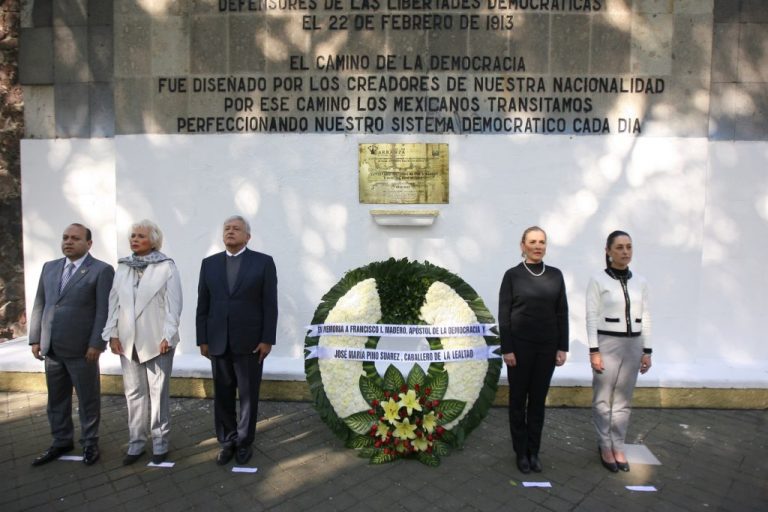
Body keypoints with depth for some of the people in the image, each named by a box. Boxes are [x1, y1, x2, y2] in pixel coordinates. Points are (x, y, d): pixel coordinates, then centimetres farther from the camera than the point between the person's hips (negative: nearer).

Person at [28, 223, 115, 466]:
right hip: (51, 348, 6)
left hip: (82, 349, -5)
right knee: (56, 399, 17)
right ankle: (61, 442, 32)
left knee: (88, 399, 7)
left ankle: (90, 443, 23)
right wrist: (35, 338, 7)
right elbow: (39, 305, 13)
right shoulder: (49, 267, 12)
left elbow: (104, 311, -12)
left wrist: (96, 344, -16)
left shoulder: (102, 270, -8)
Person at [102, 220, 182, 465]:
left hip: (157, 341, -4)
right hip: (128, 341, 4)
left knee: (158, 392, 5)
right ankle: (136, 442, 24)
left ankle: (160, 442, 19)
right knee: (134, 393, 11)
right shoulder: (123, 267, 9)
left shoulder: (166, 267, -6)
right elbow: (114, 302, 9)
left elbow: (173, 305, -9)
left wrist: (168, 336, -14)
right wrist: (112, 333, 2)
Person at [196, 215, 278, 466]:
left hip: (250, 342, -2)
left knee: (248, 395, 8)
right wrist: (202, 339, 2)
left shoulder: (263, 262, -3)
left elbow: (270, 305, -5)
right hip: (218, 342, 3)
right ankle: (227, 441, 26)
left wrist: (267, 340, -10)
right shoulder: (209, 263, 7)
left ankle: (244, 442, 24)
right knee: (222, 395, 10)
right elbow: (202, 306, 7)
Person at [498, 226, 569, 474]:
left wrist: (562, 347, 2)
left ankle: (534, 451, 25)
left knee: (538, 399, 12)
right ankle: (521, 452, 22)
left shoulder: (555, 275, 5)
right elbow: (504, 314, -6)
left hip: (547, 346, 3)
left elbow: (562, 313, 7)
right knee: (518, 399, 7)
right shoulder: (512, 275, -5)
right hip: (520, 345, -3)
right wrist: (506, 349, -10)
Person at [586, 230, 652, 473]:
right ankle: (605, 446, 20)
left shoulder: (640, 282, 7)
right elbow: (592, 317, -8)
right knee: (603, 399, 5)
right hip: (607, 344, -4)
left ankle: (618, 446, 24)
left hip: (633, 345, 4)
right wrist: (594, 351, -12)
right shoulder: (598, 281, -6)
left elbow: (645, 318, 10)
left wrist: (647, 350, 7)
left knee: (623, 400, 11)